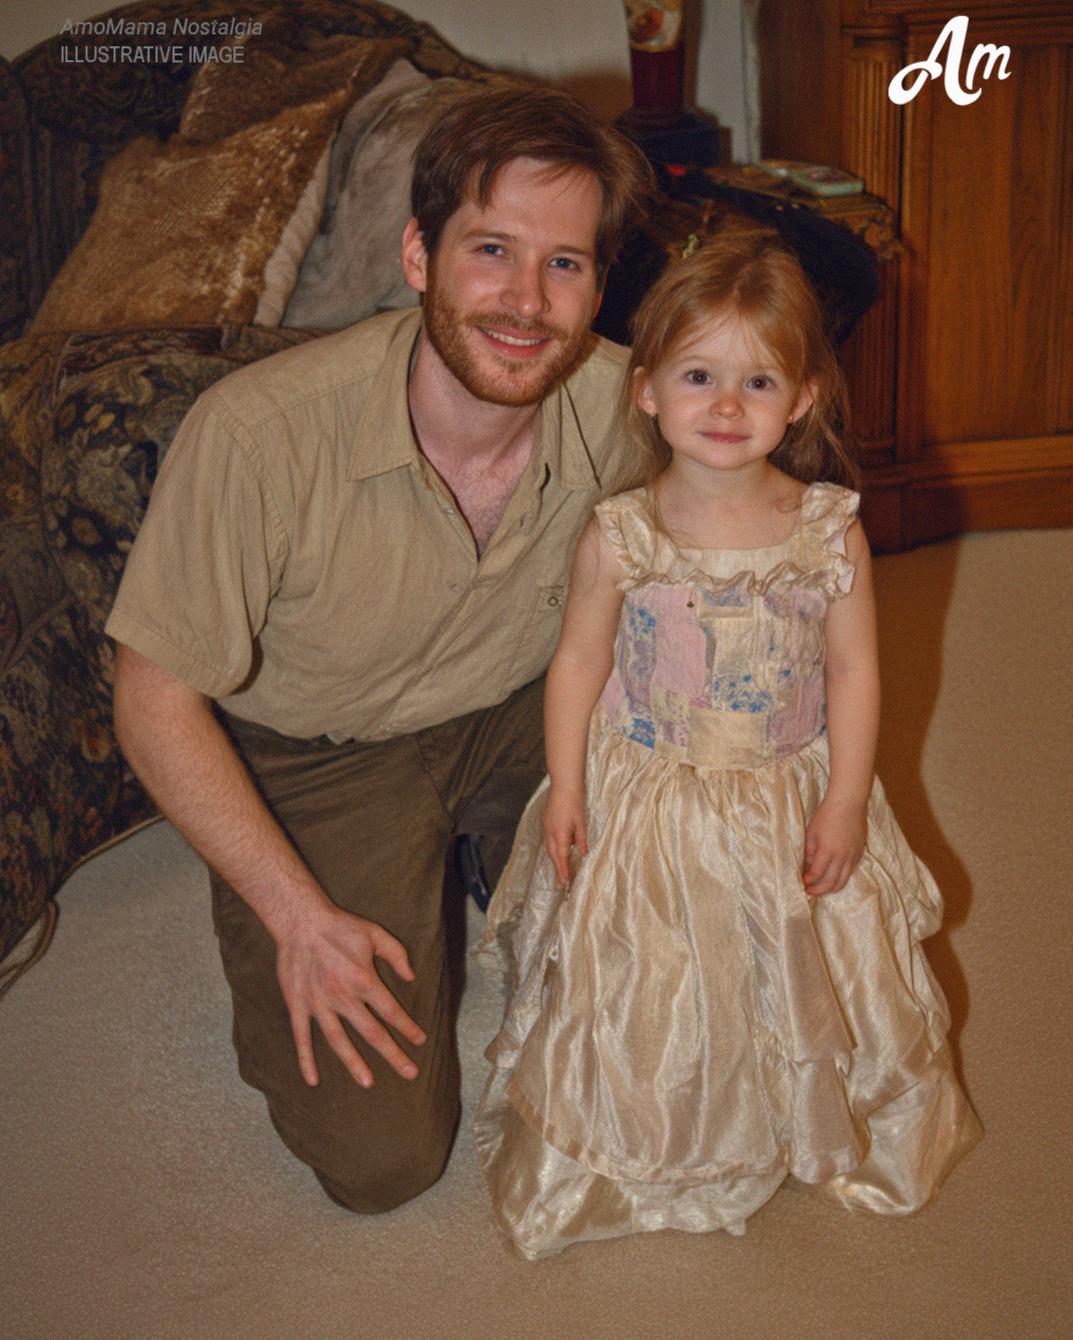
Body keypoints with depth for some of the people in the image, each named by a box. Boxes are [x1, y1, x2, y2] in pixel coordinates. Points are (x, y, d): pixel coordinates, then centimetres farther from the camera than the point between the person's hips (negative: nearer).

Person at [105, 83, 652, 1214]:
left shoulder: (621, 407, -22)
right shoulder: (259, 432, -32)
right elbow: (157, 706, -20)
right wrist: (300, 919, -20)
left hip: (518, 716, 4)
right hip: (311, 758, -3)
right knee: (380, 1158, -11)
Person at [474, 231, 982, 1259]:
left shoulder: (831, 532, -12)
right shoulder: (617, 539, -14)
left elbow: (854, 670, -5)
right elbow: (580, 662, -3)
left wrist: (846, 800, -7)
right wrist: (565, 785, -7)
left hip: (791, 807, 1)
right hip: (645, 805, -1)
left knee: (808, 978, 16)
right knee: (640, 993, 9)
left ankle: (834, 1129, 44)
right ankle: (632, 1147, 35)